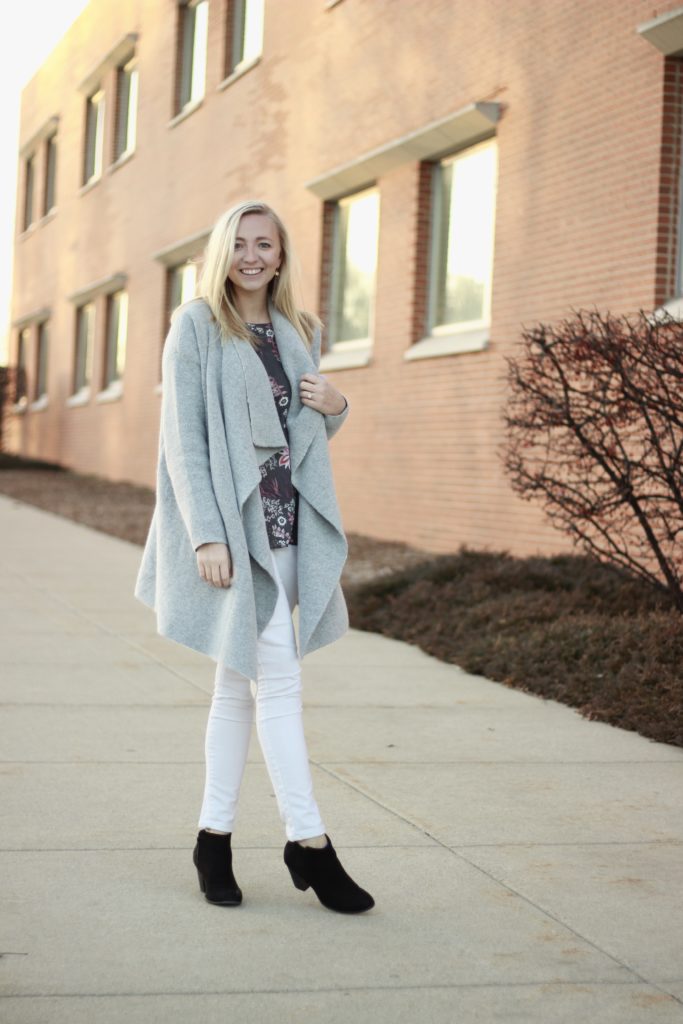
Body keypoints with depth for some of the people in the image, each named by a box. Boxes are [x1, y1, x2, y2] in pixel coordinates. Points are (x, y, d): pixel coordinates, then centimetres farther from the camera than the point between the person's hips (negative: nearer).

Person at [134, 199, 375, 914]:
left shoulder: (299, 332, 15)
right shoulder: (196, 325, -2)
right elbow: (183, 437, -8)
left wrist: (335, 408, 1)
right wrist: (207, 535, -17)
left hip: (284, 524, 6)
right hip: (228, 523, -6)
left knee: (240, 684, 10)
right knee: (278, 678, -8)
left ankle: (214, 837, 19)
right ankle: (308, 842, 0)